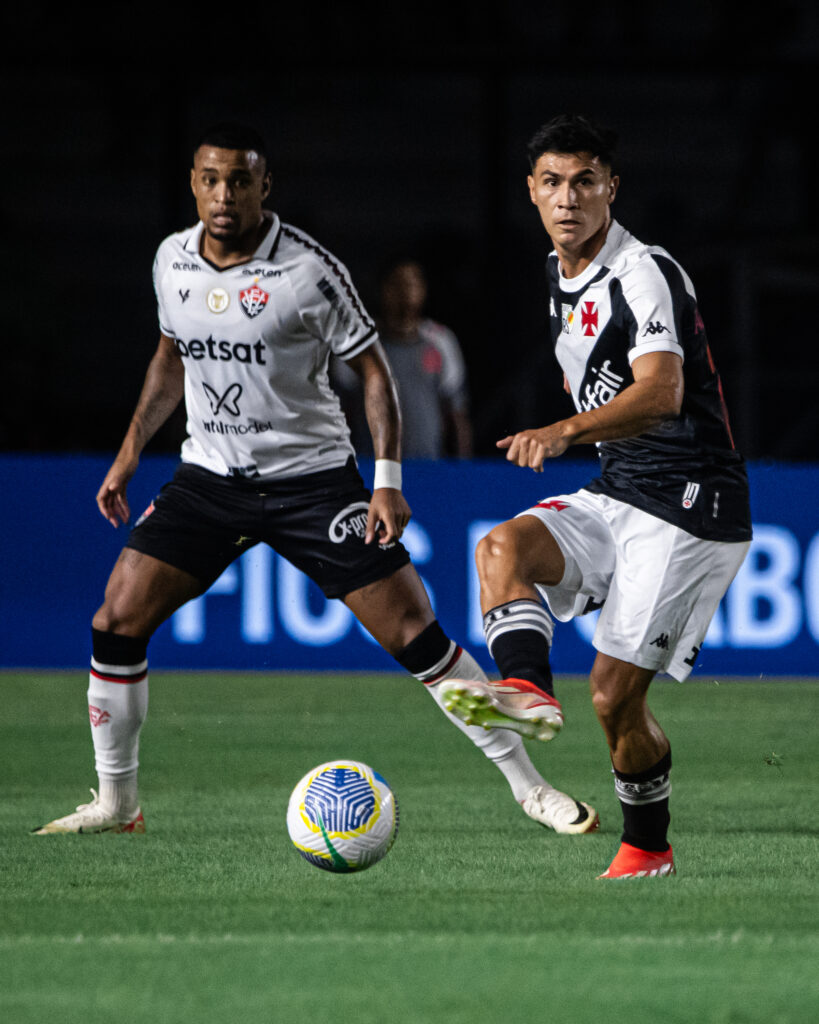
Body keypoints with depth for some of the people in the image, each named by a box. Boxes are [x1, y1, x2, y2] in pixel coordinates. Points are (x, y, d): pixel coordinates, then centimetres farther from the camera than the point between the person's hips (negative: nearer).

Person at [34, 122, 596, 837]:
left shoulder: (308, 270, -15)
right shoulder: (172, 261, 0)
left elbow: (372, 368, -7)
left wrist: (388, 480, -15)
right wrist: (131, 450, 15)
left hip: (311, 476, -4)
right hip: (209, 476, 4)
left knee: (414, 632, -10)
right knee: (116, 621, -8)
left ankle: (530, 788, 1)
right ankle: (116, 804, 8)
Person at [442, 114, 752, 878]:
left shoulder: (644, 275, -19)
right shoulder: (560, 276, 10)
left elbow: (660, 391, -37)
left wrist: (565, 431, -50)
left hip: (688, 509, -8)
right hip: (613, 496, 8)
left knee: (616, 691, -7)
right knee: (503, 546, -21)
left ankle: (647, 849, 13)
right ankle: (527, 690, -40)